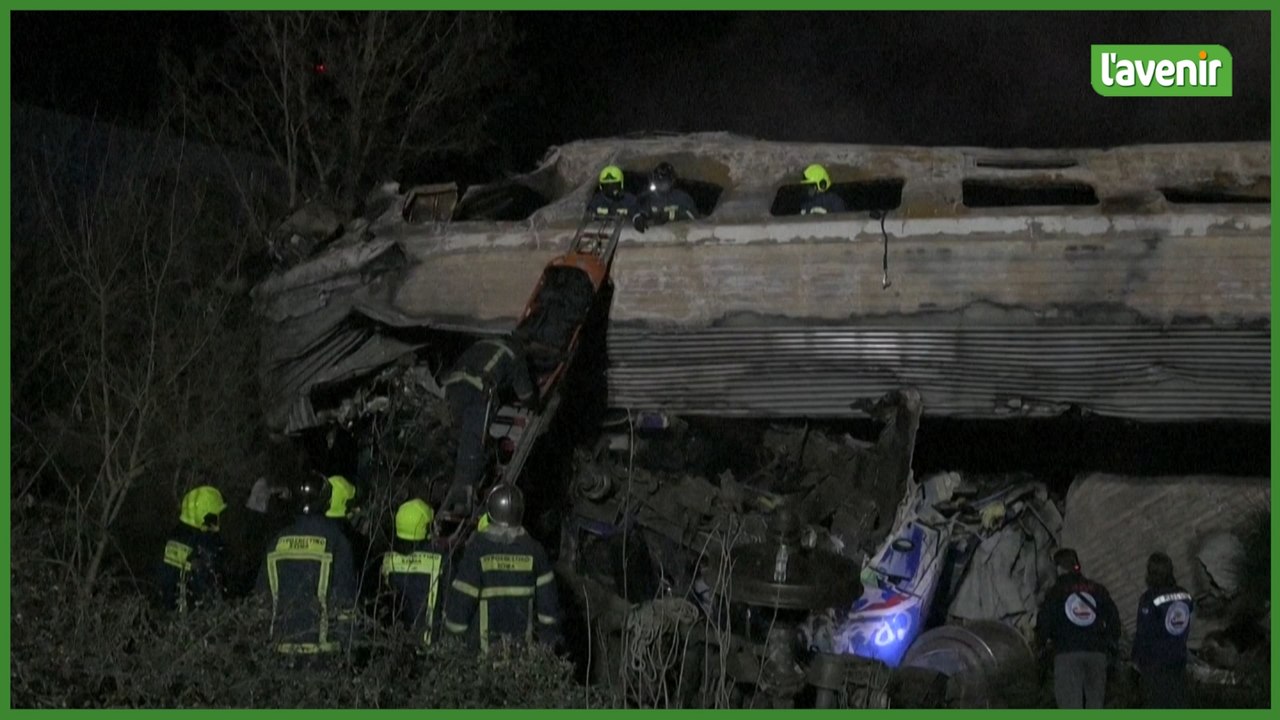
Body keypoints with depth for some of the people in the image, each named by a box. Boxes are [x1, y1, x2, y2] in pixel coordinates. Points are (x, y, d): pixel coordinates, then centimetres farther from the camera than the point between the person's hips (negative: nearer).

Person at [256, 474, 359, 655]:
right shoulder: (335, 541, -7)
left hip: (283, 642, 4)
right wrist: (344, 639, 1)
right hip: (321, 644, -4)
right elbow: (344, 596, -8)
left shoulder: (279, 540, 8)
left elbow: (263, 592, 14)